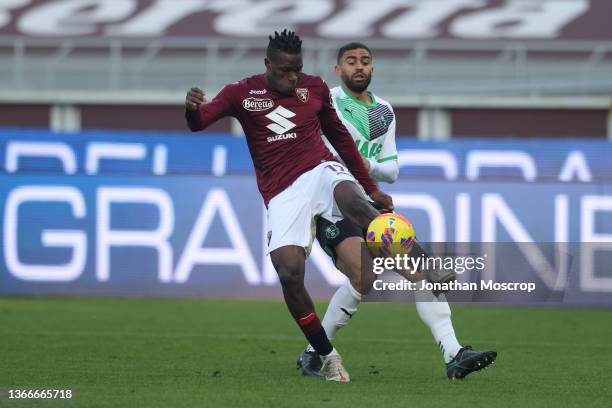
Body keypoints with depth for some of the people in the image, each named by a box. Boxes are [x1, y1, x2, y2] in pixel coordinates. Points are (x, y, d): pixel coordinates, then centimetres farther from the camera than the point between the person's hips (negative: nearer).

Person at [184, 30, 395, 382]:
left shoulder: (314, 88, 10)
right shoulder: (243, 93, 4)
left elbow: (341, 137, 21)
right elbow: (198, 122, -7)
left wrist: (371, 188, 23)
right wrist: (192, 108, -32)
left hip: (321, 171, 0)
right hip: (282, 192, 0)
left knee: (352, 199, -37)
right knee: (289, 273, -18)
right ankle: (327, 356, -3)